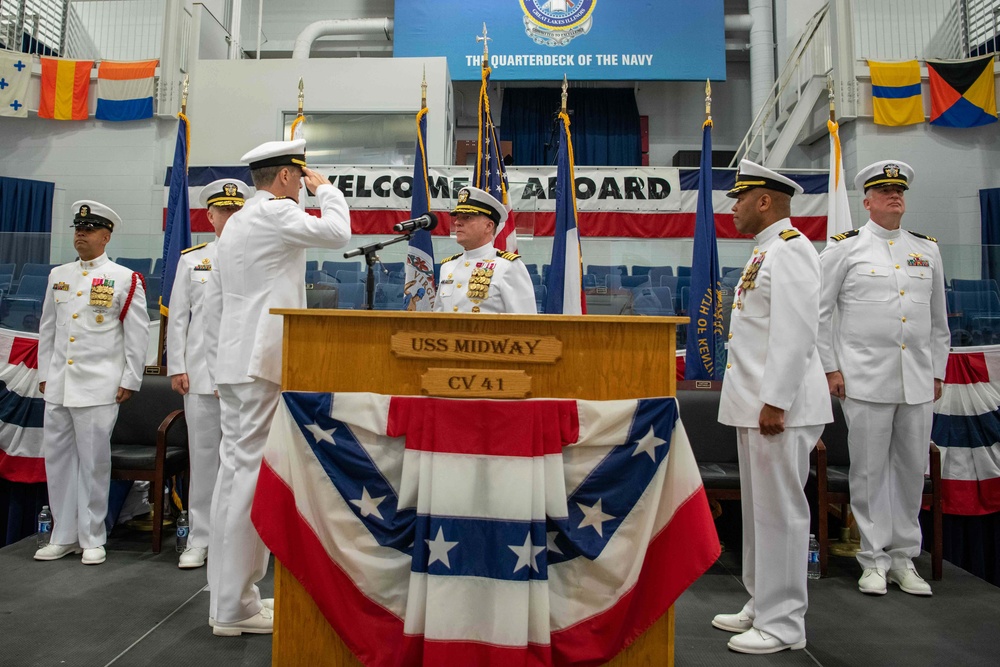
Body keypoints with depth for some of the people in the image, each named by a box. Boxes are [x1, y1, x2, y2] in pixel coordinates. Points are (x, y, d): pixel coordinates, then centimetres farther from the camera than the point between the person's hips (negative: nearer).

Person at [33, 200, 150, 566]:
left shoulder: (125, 279, -3)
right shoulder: (58, 276, 12)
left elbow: (138, 335, -4)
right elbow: (47, 329, 17)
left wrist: (129, 381, -6)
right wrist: (44, 374, 13)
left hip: (99, 387, -5)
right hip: (57, 387, 5)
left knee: (94, 462, 1)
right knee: (57, 459, 10)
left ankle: (92, 539, 13)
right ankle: (63, 536, 22)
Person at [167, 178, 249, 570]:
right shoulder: (191, 259, 12)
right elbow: (177, 317, 9)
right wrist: (176, 367, 2)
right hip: (201, 374, 2)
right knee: (202, 456, 7)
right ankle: (200, 539, 18)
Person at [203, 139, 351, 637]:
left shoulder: (235, 223, 21)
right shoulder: (274, 212, -9)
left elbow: (215, 302, 21)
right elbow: (337, 232, -12)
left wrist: (219, 363, 23)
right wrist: (326, 189, 5)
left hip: (235, 362, 10)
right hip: (262, 363, -10)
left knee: (235, 473, 11)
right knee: (252, 475, -6)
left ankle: (229, 598, 21)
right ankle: (235, 608, 2)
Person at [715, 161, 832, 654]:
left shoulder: (790, 249, -12)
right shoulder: (766, 252, 18)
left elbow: (796, 331, -21)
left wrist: (775, 402, -22)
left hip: (779, 407, -10)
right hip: (753, 404, 10)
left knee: (780, 511, -1)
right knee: (758, 510, 16)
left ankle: (783, 624, 12)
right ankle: (762, 606, 29)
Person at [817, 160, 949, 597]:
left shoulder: (927, 250, 13)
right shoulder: (845, 248, 1)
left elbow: (939, 318, 18)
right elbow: (818, 311, 0)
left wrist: (938, 371, 14)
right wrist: (830, 368, -5)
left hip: (918, 382, 4)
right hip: (865, 380, -4)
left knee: (912, 470, 9)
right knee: (869, 471, 2)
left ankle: (904, 557, 24)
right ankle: (874, 560, 14)